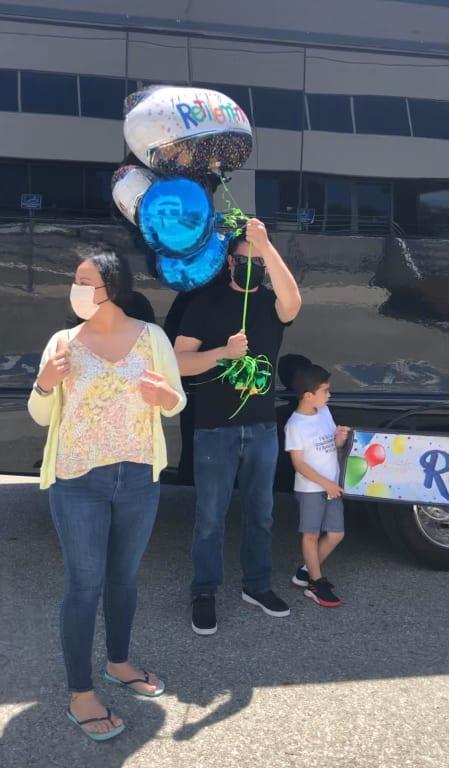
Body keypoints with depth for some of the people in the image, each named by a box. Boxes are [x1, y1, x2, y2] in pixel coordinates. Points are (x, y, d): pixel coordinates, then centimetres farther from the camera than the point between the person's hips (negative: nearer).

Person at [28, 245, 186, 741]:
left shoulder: (152, 336, -2)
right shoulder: (64, 342, -3)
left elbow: (177, 403, 3)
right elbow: (41, 417, 3)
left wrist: (164, 396, -19)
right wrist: (45, 384, -17)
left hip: (139, 478, 2)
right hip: (78, 481, -2)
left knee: (124, 577, 17)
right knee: (85, 584, 2)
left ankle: (118, 662, 38)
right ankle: (80, 695, 17)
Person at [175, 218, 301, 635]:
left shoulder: (271, 302, 4)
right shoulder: (208, 302, -2)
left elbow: (292, 303, -23)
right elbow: (178, 362, -9)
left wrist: (266, 245, -32)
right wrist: (223, 352, -25)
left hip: (263, 427, 3)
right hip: (215, 429, -3)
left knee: (260, 512, 15)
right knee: (210, 516, 4)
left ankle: (257, 586, 31)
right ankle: (204, 593, 20)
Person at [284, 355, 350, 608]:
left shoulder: (325, 412, 5)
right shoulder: (295, 425, -16)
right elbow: (299, 464, -16)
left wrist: (342, 436, -8)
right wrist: (326, 483, -19)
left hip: (333, 486, 7)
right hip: (310, 489, -7)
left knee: (336, 533, 12)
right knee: (312, 534, 4)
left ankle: (307, 571, 28)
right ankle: (316, 583, 16)